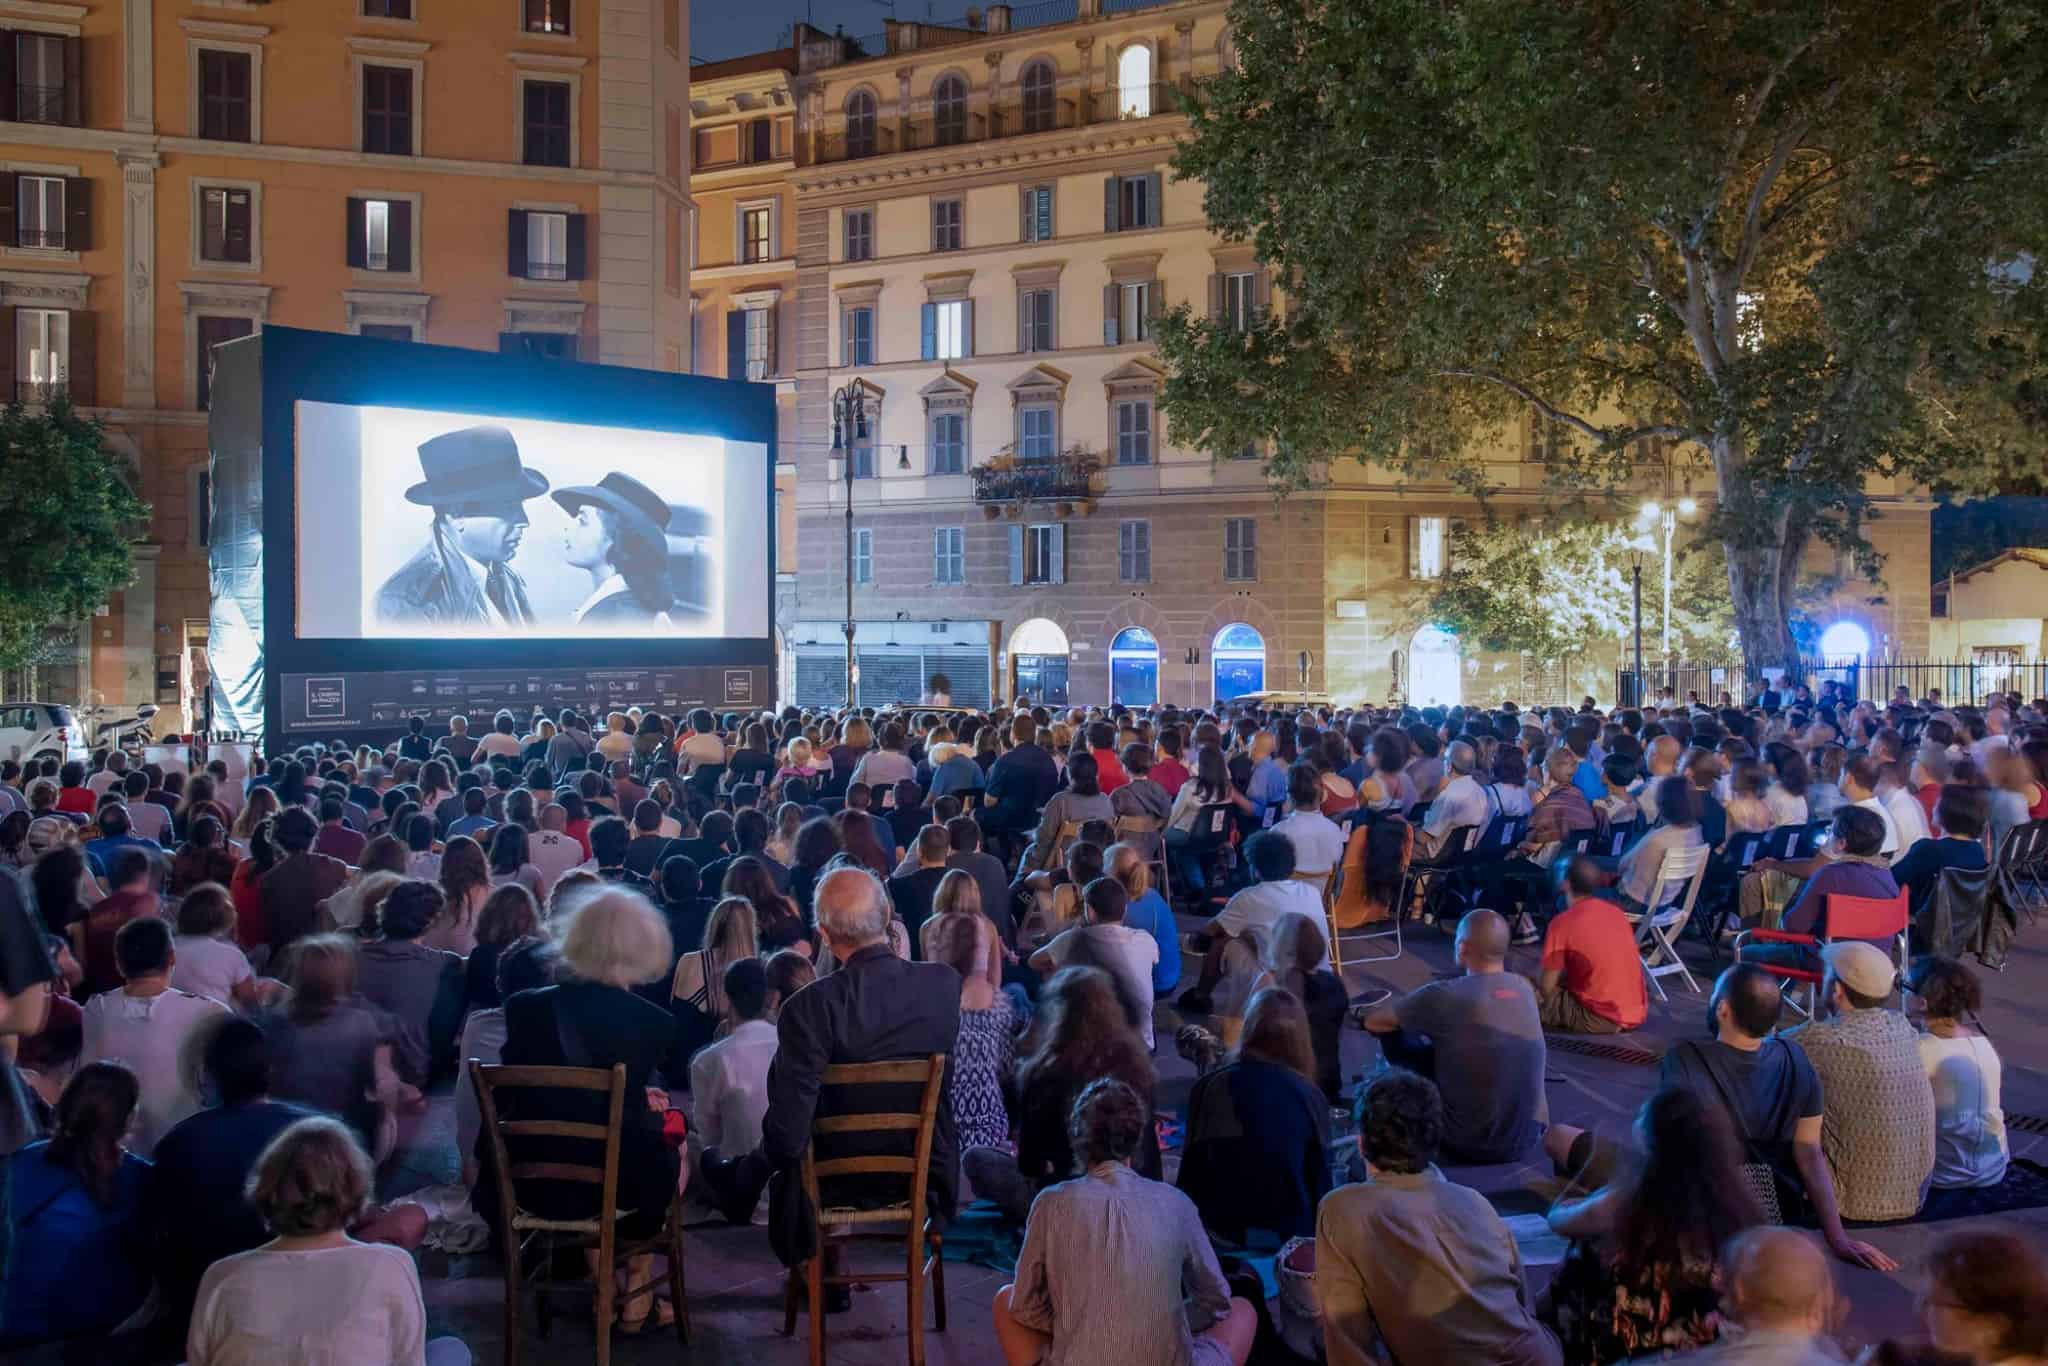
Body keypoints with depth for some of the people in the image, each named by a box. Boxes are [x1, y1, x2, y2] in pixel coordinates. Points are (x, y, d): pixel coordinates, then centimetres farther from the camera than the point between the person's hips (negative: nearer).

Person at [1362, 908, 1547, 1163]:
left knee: (1396, 1034, 8)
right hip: (1528, 1137, 6)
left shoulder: (1446, 996, -19)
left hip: (1472, 1144, -5)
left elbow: (1373, 1022, -4)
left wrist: (1407, 1012, 14)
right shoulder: (1525, 988, -2)